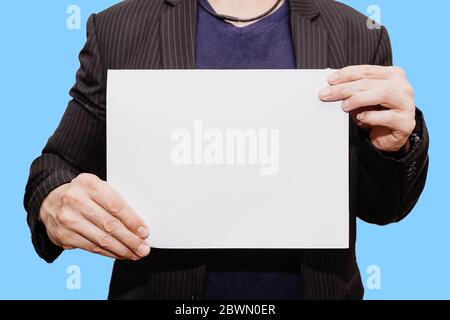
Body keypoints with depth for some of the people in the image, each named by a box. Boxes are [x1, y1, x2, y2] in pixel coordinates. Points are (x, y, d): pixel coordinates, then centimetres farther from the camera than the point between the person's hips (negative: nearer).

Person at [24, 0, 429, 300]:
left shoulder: (358, 35, -5)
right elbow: (59, 165, 1)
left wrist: (396, 146, -21)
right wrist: (54, 203, -21)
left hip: (313, 285, 1)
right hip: (158, 287, 0)